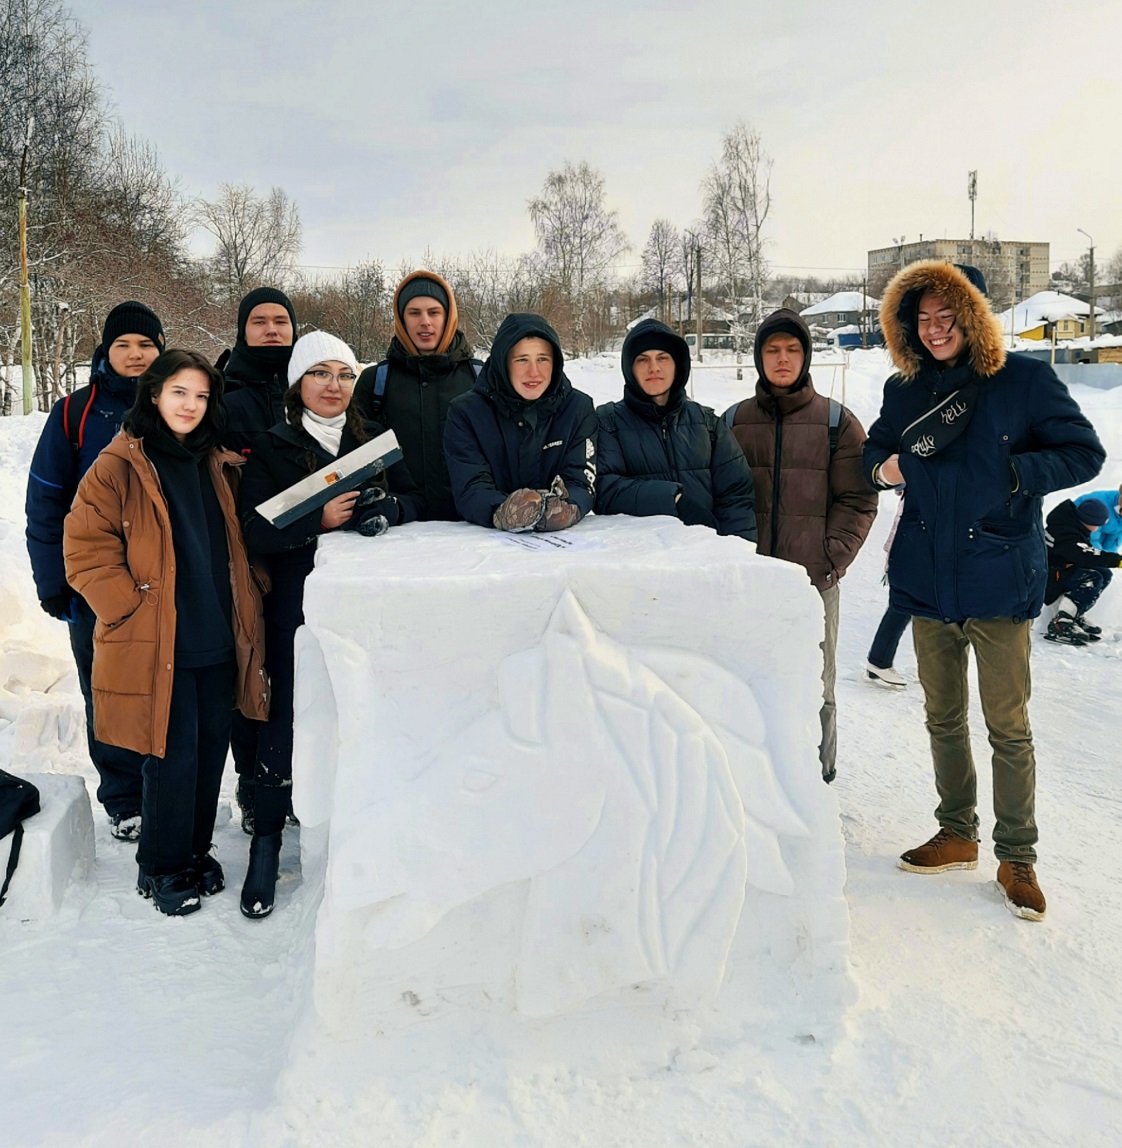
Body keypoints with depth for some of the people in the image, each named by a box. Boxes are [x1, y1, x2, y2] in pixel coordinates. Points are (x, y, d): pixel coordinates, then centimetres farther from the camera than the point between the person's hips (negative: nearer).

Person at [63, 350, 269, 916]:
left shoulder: (217, 465, 12)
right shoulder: (119, 466, -7)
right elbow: (85, 548, -9)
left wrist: (243, 609, 13)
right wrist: (132, 608, -13)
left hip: (218, 640, 6)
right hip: (157, 645, -6)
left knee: (211, 748, 12)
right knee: (174, 755, -1)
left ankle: (195, 850, 30)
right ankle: (161, 867, 18)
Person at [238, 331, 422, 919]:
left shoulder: (375, 438, 10)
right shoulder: (271, 448, 1)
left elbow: (415, 498, 8)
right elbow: (253, 529, -9)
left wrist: (388, 508, -14)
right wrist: (319, 519, -23)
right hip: (298, 601, -2)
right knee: (289, 711, 0)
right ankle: (267, 837, 15)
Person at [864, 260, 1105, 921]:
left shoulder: (1024, 381, -6)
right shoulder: (905, 391, 7)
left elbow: (1085, 454, -4)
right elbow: (877, 449, 21)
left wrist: (1012, 474, -18)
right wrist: (883, 466, -2)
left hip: (999, 582, -4)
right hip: (926, 582, 5)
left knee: (1009, 728, 2)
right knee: (943, 718, 15)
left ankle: (1017, 858, 17)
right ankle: (957, 835, 31)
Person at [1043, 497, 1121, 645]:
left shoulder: (1072, 520, 0)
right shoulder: (1066, 536, -29)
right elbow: (1085, 556, -41)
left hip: (1062, 569, 10)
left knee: (1104, 574, 1)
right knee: (1093, 579, -25)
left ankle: (1075, 615, 0)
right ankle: (1060, 624, -26)